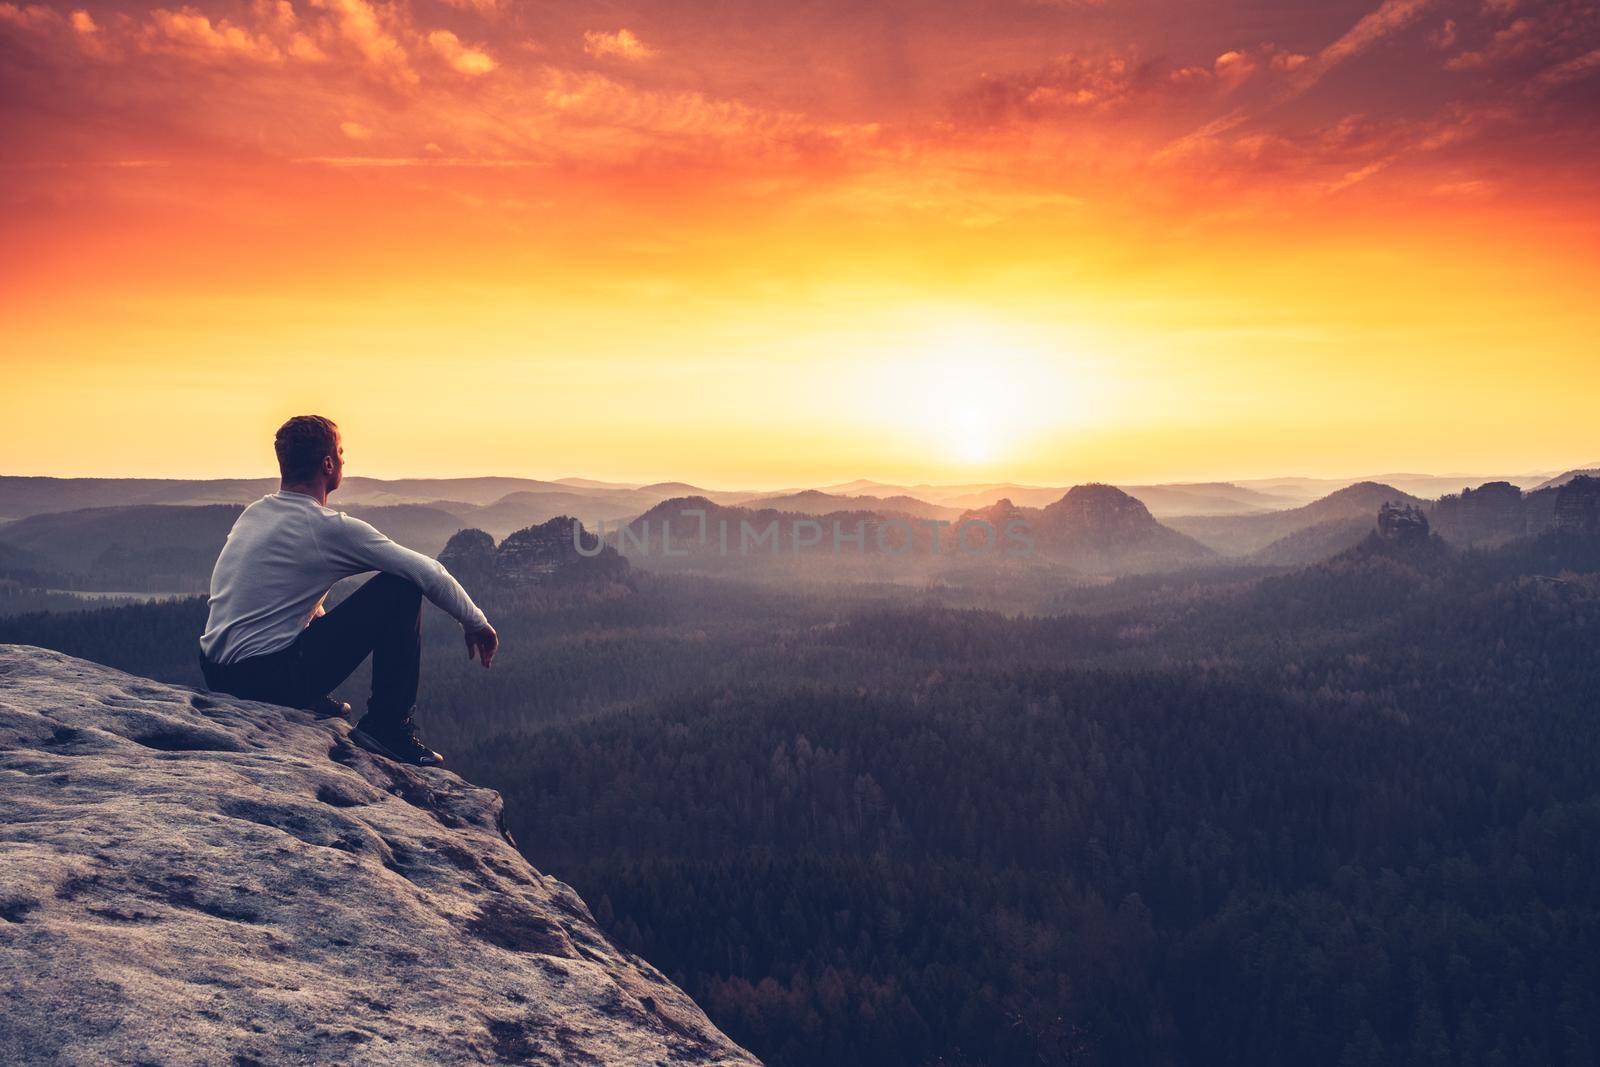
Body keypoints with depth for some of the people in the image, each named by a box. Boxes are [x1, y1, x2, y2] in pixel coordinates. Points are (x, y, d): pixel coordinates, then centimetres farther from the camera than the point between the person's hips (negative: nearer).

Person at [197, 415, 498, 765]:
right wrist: (476, 622, 2)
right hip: (273, 679, -8)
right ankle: (388, 727, -2)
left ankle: (311, 703, 31)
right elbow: (430, 573, -12)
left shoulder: (252, 513, 11)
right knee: (401, 587, -6)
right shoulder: (331, 527, -12)